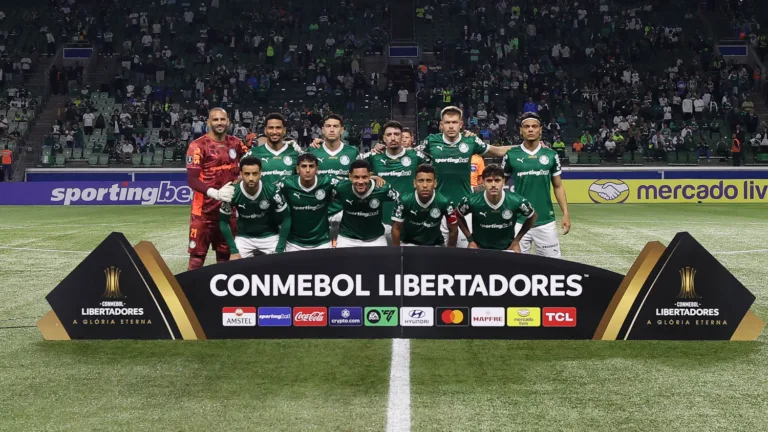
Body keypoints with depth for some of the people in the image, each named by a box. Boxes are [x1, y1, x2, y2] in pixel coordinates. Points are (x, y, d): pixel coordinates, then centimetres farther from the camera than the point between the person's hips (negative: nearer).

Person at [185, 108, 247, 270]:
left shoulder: (235, 143, 6)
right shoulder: (198, 146, -11)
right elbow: (192, 180, -16)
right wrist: (215, 193, -28)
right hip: (204, 208, -5)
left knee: (225, 253, 15)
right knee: (198, 254, -3)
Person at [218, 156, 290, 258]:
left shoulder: (272, 191, -23)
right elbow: (224, 221, -7)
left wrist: (280, 249, -15)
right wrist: (234, 250, -12)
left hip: (270, 236, 0)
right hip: (244, 237, 1)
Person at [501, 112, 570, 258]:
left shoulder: (551, 155, 4)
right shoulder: (511, 155, 0)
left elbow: (558, 186, 10)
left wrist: (566, 213, 2)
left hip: (546, 221, 1)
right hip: (518, 221, -1)